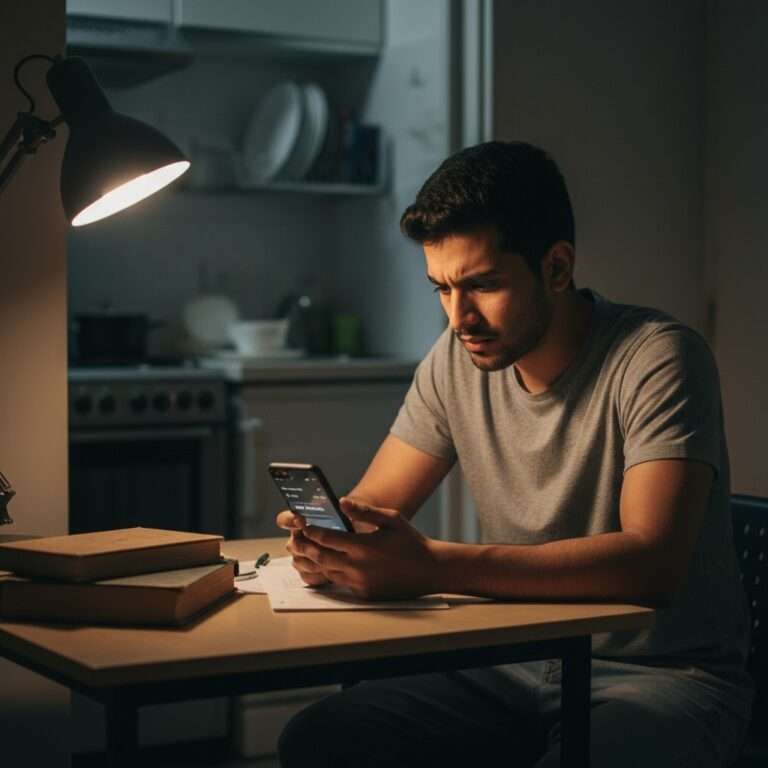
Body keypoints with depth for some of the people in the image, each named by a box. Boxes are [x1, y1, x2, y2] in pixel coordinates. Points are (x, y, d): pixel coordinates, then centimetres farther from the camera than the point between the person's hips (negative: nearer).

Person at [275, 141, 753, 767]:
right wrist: (329, 540, -21)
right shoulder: (458, 359, 1)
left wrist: (434, 567, -37)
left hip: (669, 672, -4)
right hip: (518, 666, 5)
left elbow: (652, 561, -29)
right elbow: (373, 505, 6)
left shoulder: (657, 358, -17)